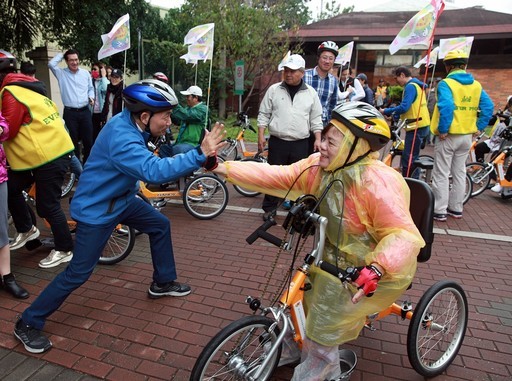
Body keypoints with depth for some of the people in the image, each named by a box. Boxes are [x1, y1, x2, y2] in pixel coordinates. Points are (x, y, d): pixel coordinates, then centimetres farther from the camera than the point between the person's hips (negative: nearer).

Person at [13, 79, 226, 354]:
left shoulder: (130, 121, -7)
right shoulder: (121, 138, -35)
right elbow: (155, 170, -49)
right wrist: (200, 155, -51)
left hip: (121, 199, 9)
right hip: (96, 209, -9)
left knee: (161, 225, 15)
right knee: (79, 272, -1)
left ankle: (162, 282, 32)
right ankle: (28, 324, 19)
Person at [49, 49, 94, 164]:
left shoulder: (86, 73, 10)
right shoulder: (61, 73, 3)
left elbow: (90, 88, 17)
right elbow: (51, 64, -13)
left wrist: (91, 97, -4)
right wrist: (61, 54, 2)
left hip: (85, 111, 2)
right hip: (70, 113, -2)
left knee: (88, 140, 6)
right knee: (73, 141, 5)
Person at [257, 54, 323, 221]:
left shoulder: (311, 92, 4)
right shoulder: (274, 90, 2)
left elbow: (316, 119, 7)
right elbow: (264, 114, 4)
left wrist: (317, 139, -1)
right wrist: (261, 136, -3)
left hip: (301, 144, 1)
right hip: (277, 142, 0)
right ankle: (269, 208, 20)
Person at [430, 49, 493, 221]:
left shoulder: (446, 84, -13)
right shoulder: (476, 85, 6)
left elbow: (446, 107, -28)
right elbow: (488, 107, 2)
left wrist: (442, 130, -20)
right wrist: (478, 127, 6)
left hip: (448, 136, -6)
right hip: (467, 136, 6)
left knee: (441, 174, 2)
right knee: (459, 173, 16)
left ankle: (439, 211, 5)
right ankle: (456, 208, 25)